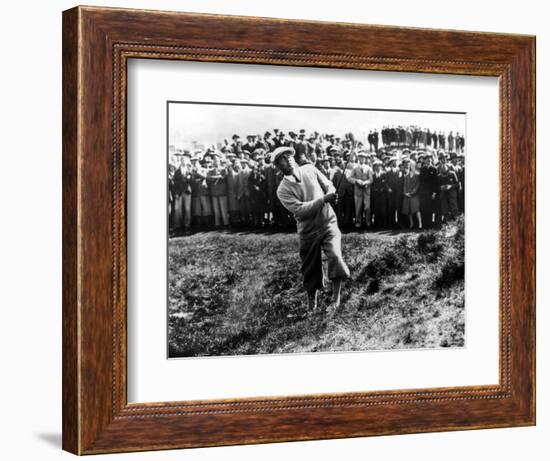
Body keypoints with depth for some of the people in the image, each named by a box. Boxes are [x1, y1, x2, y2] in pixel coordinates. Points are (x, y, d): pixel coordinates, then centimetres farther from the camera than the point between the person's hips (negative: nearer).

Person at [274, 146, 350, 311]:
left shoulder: (309, 169, 2)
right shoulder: (283, 190, -8)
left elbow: (329, 186, 11)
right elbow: (299, 210, -20)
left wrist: (331, 194, -14)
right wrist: (323, 200, -28)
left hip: (328, 223, 1)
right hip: (308, 232, -1)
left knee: (336, 256, -22)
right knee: (311, 270, 7)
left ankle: (336, 298, -8)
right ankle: (312, 306, 28)